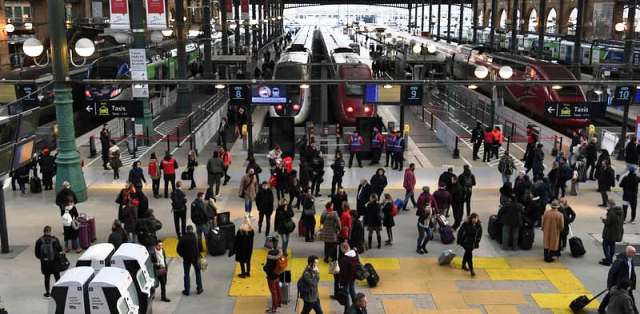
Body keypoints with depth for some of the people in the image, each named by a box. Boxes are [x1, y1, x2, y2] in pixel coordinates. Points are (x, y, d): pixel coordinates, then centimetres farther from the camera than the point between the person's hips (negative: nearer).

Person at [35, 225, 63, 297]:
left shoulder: (39, 241, -10)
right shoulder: (54, 240, -14)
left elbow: (37, 254, -6)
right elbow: (60, 249, -6)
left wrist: (41, 258, 12)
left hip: (44, 262, 1)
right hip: (54, 262, -1)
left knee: (47, 277, 13)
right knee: (57, 276, 14)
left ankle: (47, 292, 19)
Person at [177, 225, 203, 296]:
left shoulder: (182, 238, -6)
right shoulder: (194, 237, -15)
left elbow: (178, 249, -1)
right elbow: (197, 248, -19)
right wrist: (198, 257, -10)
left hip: (186, 259, 2)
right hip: (195, 258, -2)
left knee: (187, 274, 12)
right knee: (198, 273, 15)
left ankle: (187, 290, 14)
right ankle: (199, 289, 18)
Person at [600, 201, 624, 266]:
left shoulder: (611, 212, -25)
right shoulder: (621, 211, 3)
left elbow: (608, 222, -25)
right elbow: (622, 221, 13)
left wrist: (603, 220, -4)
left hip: (610, 233, -9)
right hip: (618, 231, 9)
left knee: (605, 244, 1)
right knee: (612, 245, 20)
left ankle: (608, 260, -2)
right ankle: (610, 259, 30)